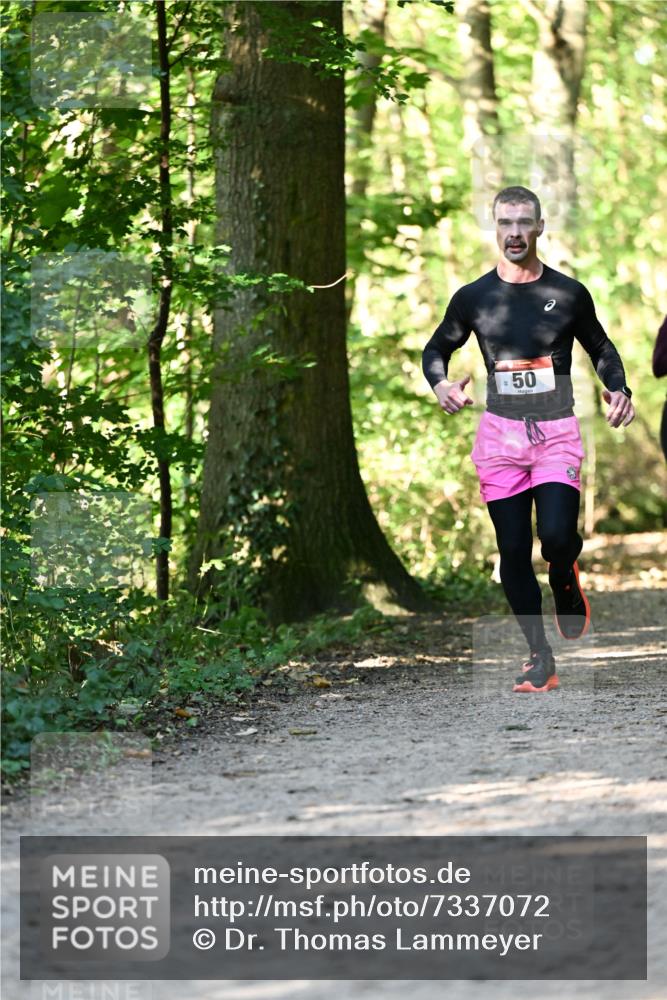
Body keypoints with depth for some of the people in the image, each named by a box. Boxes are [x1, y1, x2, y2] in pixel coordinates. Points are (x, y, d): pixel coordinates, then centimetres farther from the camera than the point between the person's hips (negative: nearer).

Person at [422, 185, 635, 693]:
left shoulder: (569, 294, 2)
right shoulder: (473, 298, 3)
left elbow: (601, 347, 16)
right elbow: (436, 349, 16)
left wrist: (619, 389, -2)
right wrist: (441, 384, -5)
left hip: (558, 431, -1)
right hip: (500, 432, 1)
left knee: (557, 537, -19)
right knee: (513, 551, -1)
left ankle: (567, 584, 17)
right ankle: (540, 658, 8)